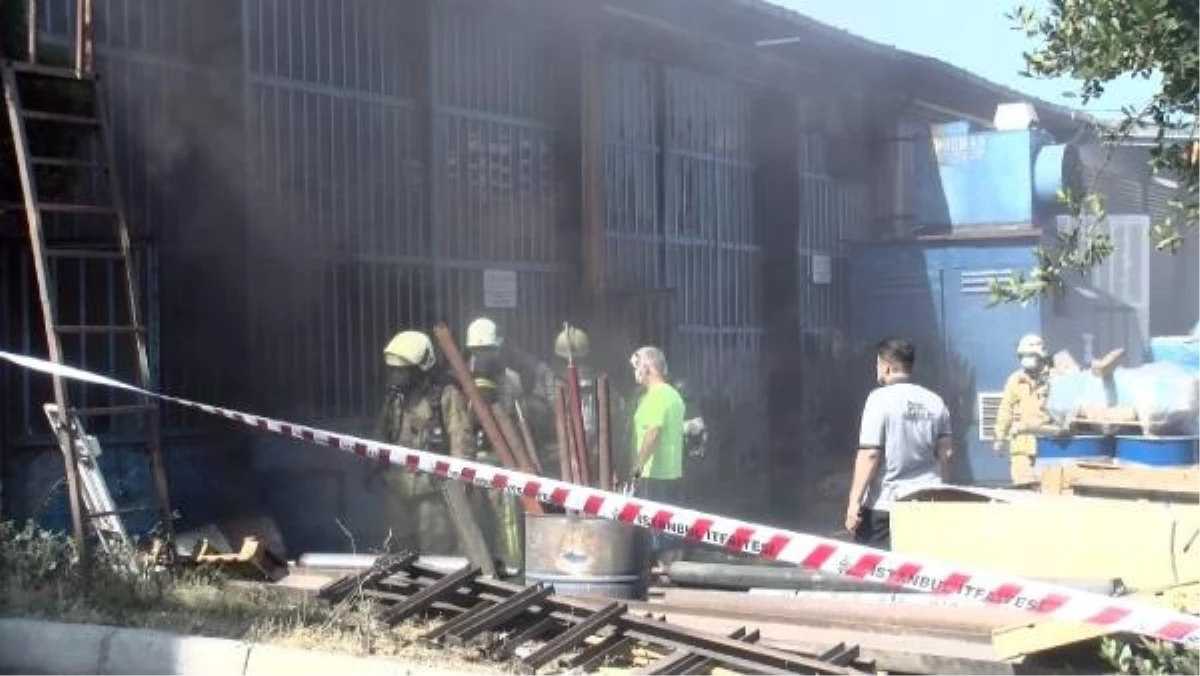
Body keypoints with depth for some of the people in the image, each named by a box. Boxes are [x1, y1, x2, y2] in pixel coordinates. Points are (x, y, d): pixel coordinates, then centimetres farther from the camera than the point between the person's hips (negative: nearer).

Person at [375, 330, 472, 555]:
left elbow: (460, 439, -14)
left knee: (436, 553, -5)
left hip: (433, 488, -7)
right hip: (398, 488, 7)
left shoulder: (446, 396, -8)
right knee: (400, 552, 14)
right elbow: (384, 437, 23)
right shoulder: (394, 397, 13)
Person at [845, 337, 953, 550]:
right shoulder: (935, 402, 6)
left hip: (884, 503, -5)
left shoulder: (880, 399, -10)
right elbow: (946, 453, 8)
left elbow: (869, 454, -14)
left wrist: (854, 502, -12)